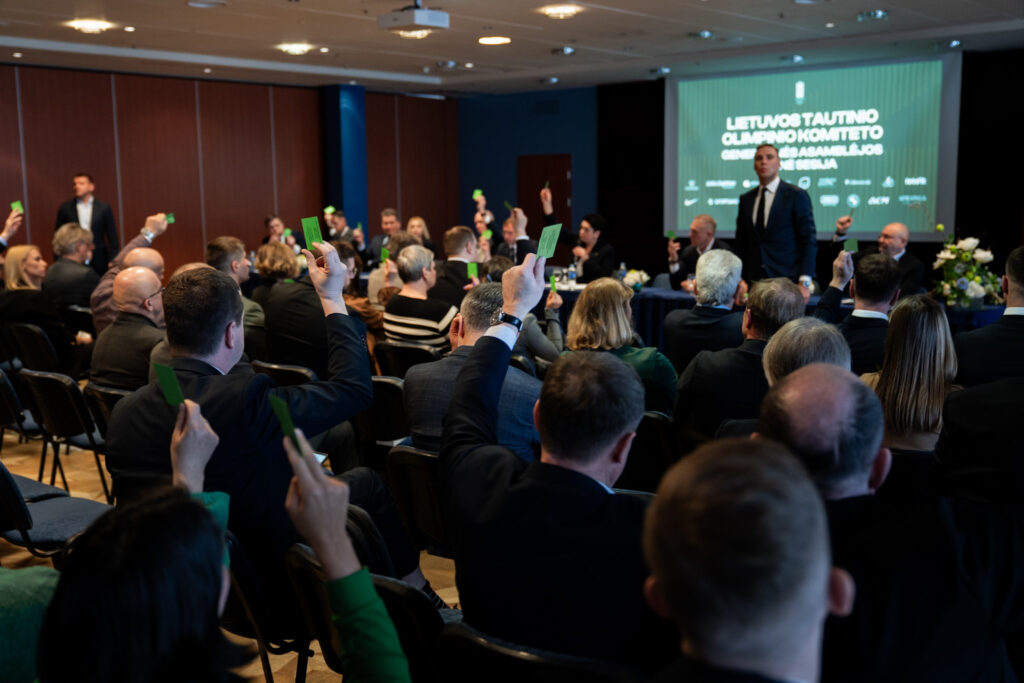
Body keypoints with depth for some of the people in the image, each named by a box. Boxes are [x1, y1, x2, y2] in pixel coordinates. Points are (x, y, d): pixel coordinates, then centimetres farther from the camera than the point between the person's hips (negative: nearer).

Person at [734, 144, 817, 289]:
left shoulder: (797, 196, -1)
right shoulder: (746, 200, 12)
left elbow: (809, 240, -4)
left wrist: (805, 282, -12)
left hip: (787, 281, -3)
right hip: (754, 281, 4)